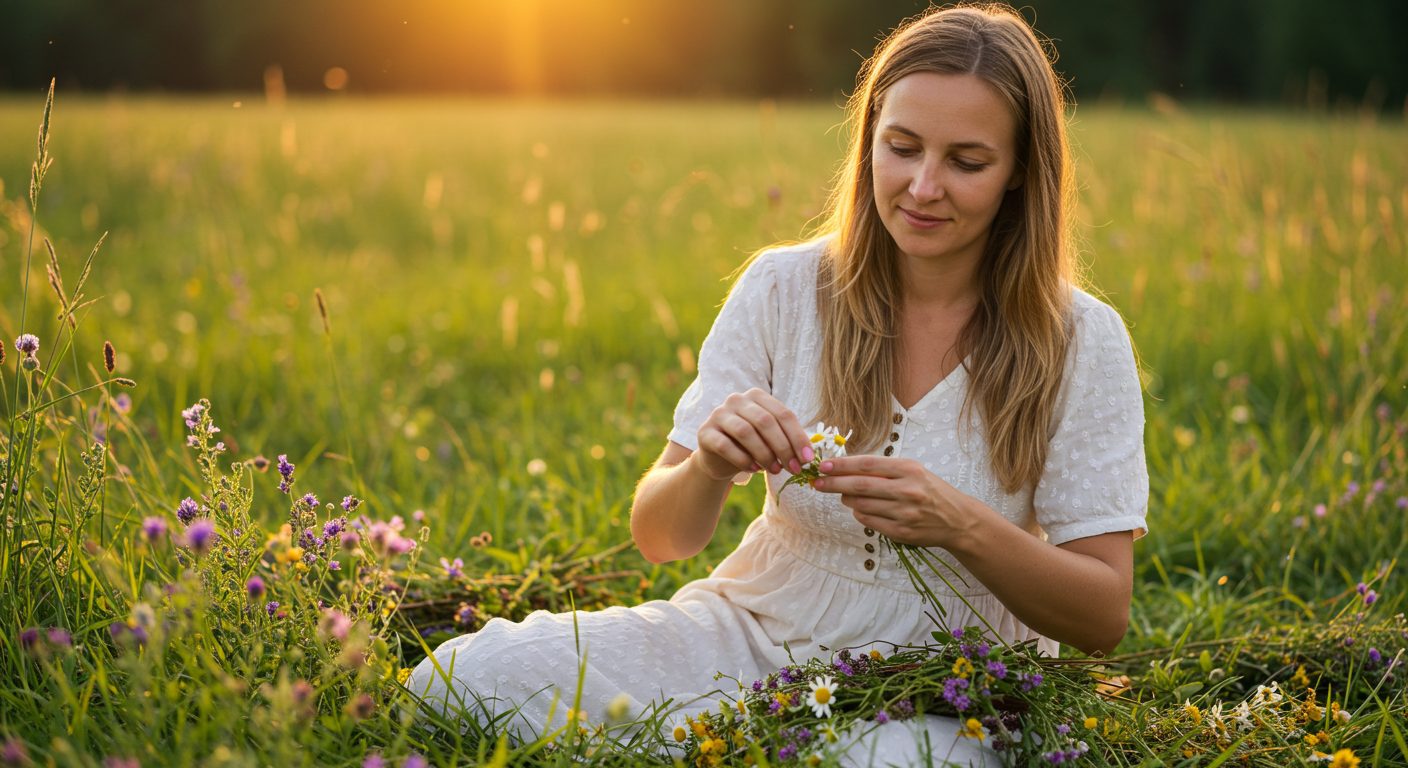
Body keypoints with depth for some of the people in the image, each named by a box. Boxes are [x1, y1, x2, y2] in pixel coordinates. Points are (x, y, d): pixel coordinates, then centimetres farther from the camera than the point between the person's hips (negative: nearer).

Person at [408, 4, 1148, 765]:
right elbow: (659, 538, -4)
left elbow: (1103, 617, -8)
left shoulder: (1082, 343, -8)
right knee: (467, 674, -22)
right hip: (752, 632, 2)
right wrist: (709, 467, -28)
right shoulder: (782, 289, -4)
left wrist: (961, 525, -26)